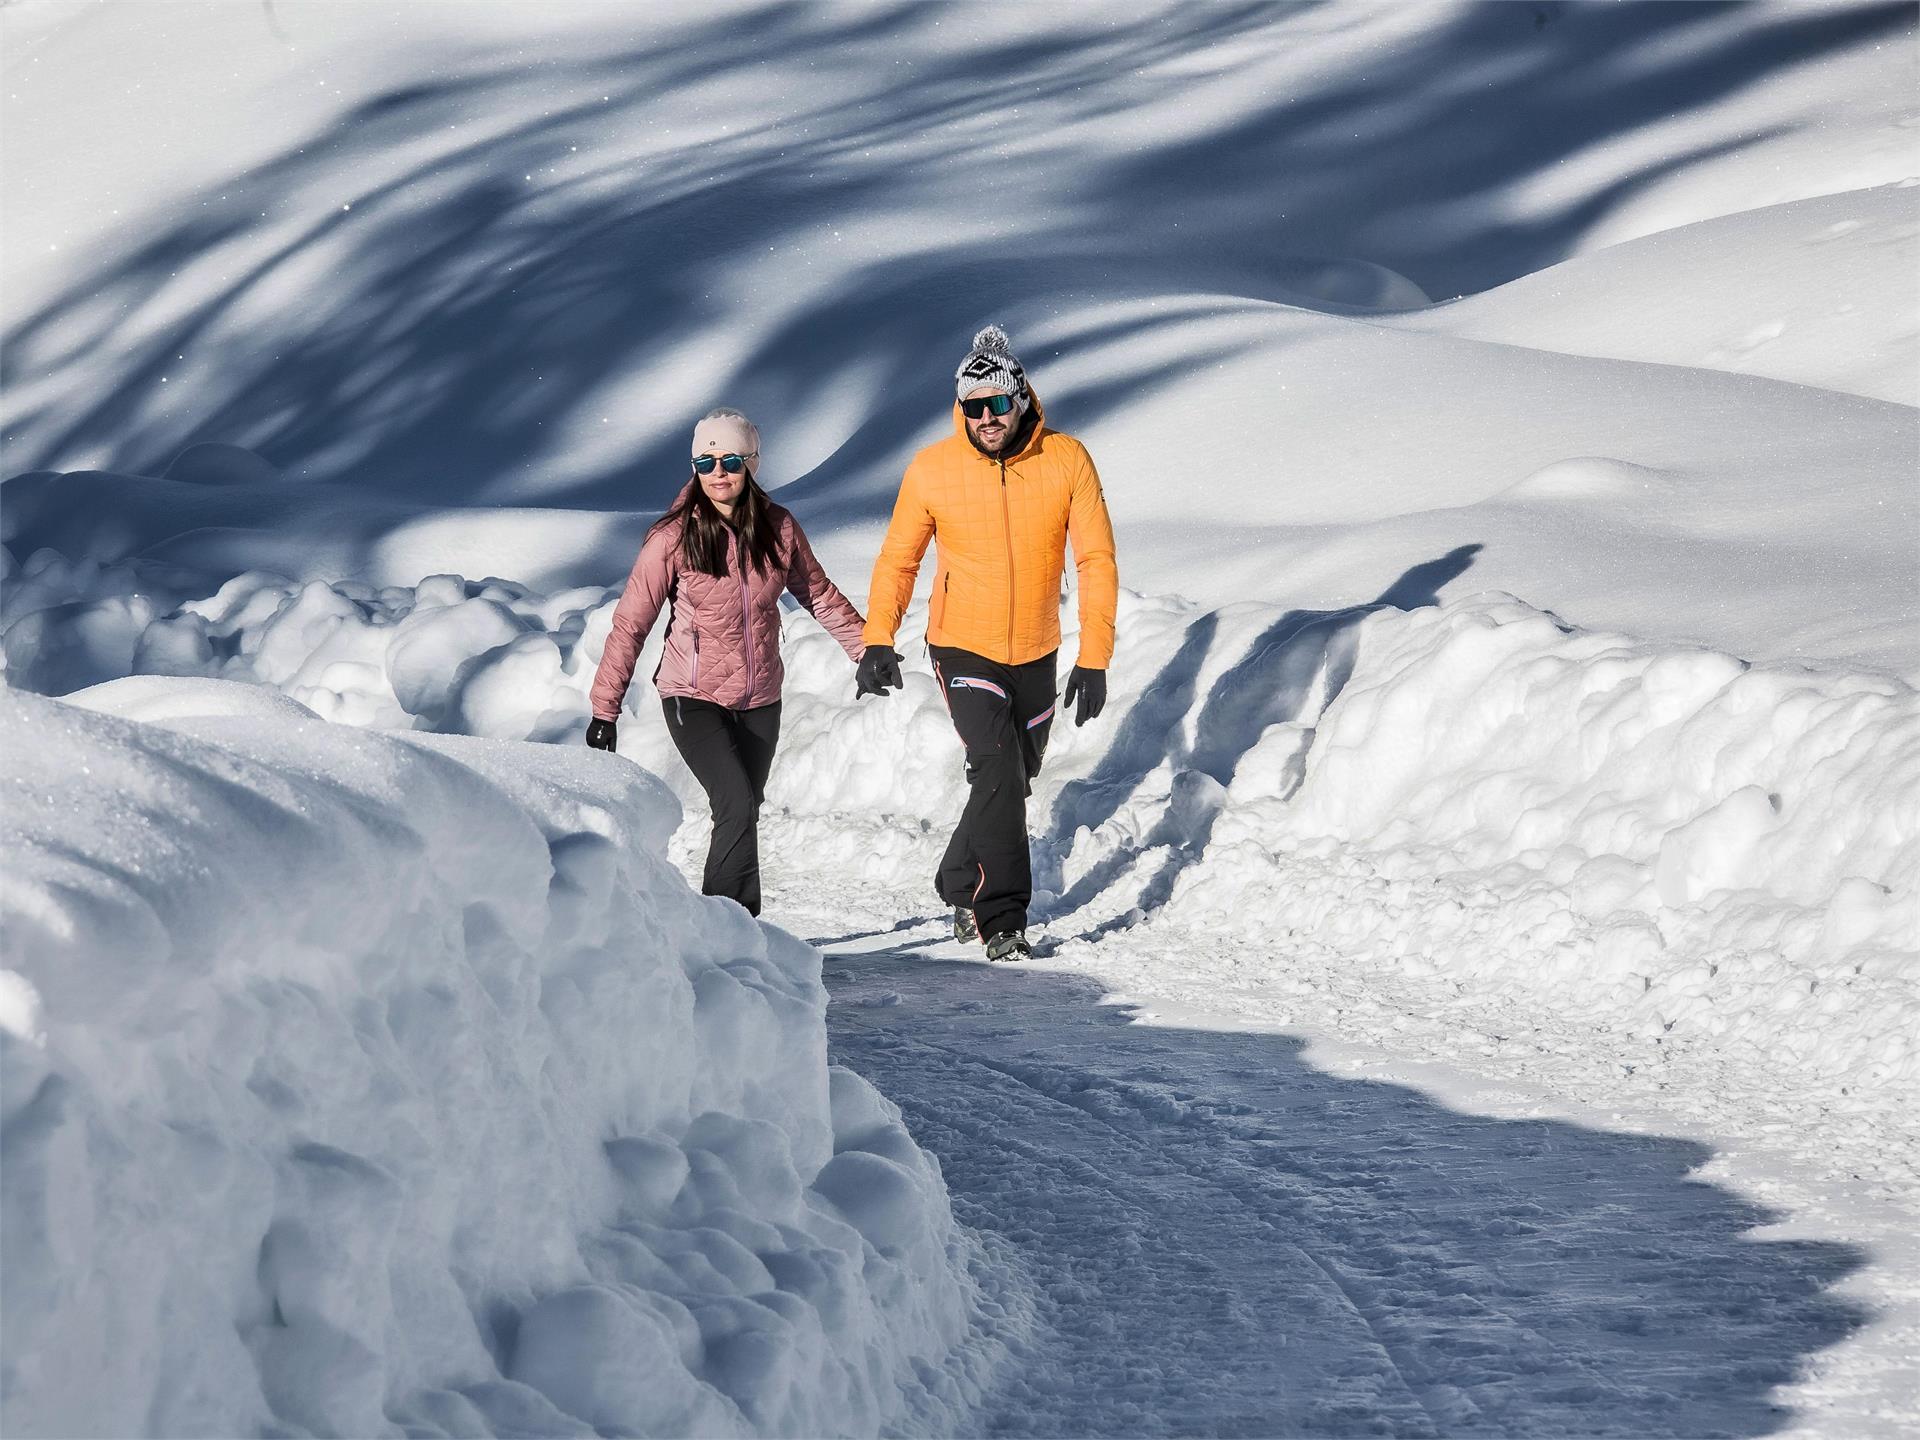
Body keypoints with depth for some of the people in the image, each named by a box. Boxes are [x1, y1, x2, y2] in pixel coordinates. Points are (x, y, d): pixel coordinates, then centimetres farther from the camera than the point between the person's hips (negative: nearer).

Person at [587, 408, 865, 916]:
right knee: (738, 808, -20)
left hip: (760, 700, 4)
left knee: (742, 816, 11)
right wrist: (605, 709, -9)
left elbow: (820, 595, 12)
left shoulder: (778, 529, -2)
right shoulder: (674, 537, -11)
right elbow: (631, 623, -7)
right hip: (694, 698, -4)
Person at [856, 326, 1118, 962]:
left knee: (1014, 781, 15)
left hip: (1037, 655, 3)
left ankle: (961, 884, 39)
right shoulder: (932, 470, -12)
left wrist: (1094, 659, -16)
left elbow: (1096, 560, -10)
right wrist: (878, 638, -16)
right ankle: (1002, 920, -11)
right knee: (998, 774, -18)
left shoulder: (1067, 460, -12)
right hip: (963, 649, -2)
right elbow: (898, 559, -2)